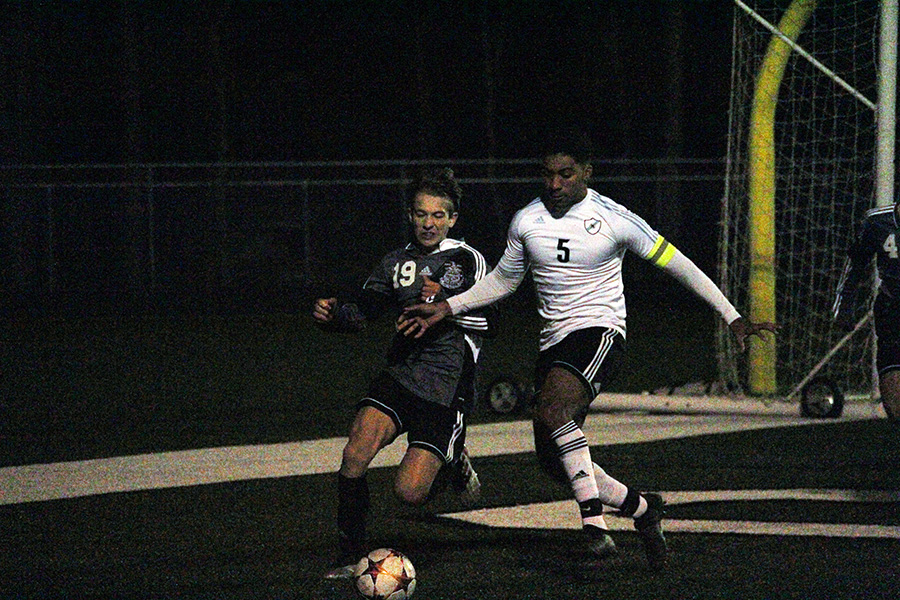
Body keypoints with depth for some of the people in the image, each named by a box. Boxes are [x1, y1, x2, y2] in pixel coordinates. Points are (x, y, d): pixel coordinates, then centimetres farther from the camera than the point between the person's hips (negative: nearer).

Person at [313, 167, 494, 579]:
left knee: (408, 493, -13)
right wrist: (332, 313, -4)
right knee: (354, 456, -20)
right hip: (399, 375, 4)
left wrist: (445, 300, -21)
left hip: (447, 387, -4)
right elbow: (362, 313, 18)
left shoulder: (467, 260, 0)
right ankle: (350, 556, -5)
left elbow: (485, 322, -7)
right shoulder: (396, 263, 15)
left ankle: (455, 463, 21)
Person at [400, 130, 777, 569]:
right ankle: (642, 508, 19)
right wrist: (446, 309, 11)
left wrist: (733, 318, -4)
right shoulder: (526, 221, 6)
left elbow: (676, 264, -2)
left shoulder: (615, 219, -7)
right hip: (554, 343, 6)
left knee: (551, 410, -33)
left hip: (600, 333, -6)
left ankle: (593, 518, -31)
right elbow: (502, 281, 21)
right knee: (552, 459, 1)